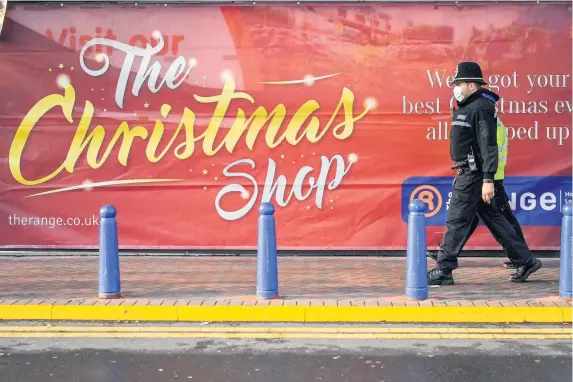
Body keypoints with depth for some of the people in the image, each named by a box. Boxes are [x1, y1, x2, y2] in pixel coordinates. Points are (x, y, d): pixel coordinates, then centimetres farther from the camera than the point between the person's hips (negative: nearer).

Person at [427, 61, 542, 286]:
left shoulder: (481, 108, -15)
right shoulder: (467, 107, 16)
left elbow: (488, 146, -21)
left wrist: (488, 179, -26)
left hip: (473, 175, -10)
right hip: (467, 172, 10)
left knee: (457, 221, -6)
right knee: (493, 218, 13)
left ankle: (443, 271, 1)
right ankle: (526, 261, 20)